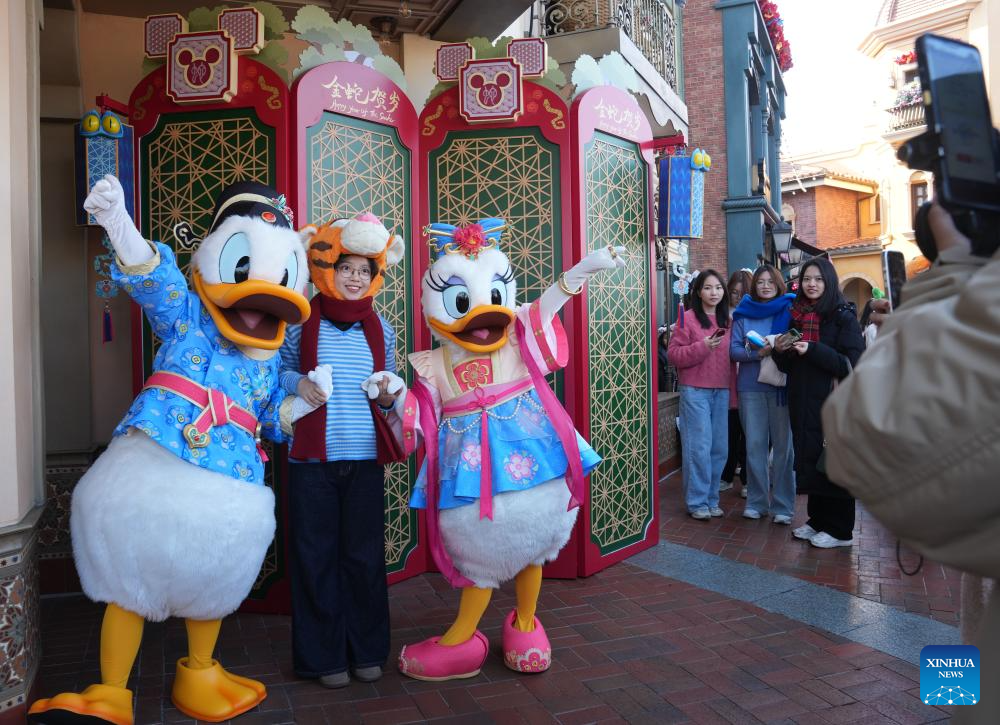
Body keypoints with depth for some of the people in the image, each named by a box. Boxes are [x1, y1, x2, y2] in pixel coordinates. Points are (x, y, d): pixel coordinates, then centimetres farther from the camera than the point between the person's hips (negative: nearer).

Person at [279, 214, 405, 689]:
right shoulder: (300, 323, -1)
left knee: (365, 555, 9)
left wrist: (389, 395, -4)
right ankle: (324, 655, 21)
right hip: (312, 458, -2)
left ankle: (366, 650, 25)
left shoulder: (380, 329, 9)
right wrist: (295, 382, -12)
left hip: (365, 458, 2)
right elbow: (277, 371, 8)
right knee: (317, 556, 6)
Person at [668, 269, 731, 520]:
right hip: (695, 391, -6)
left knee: (719, 447, 7)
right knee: (698, 448, -5)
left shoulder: (727, 320, 14)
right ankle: (697, 502, 5)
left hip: (721, 391, 6)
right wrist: (702, 346, -19)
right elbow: (674, 355, -7)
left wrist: (733, 389, 12)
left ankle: (711, 499, 19)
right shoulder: (688, 318, -3)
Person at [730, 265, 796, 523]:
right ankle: (756, 502, 16)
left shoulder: (789, 310, 4)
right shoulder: (743, 313, 8)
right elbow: (734, 349, 1)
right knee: (755, 445, 6)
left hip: (782, 385, -1)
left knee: (783, 444, 1)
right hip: (751, 386, 1)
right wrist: (758, 353, -16)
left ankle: (783, 505, 10)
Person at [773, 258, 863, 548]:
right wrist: (780, 350, -5)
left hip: (833, 402, -6)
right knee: (810, 460, 11)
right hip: (803, 401, 6)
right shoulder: (796, 316, 12)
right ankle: (818, 520, 24)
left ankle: (840, 530, 12)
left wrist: (812, 350, -22)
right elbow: (788, 366, 16)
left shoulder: (843, 316, -6)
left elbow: (852, 363, -14)